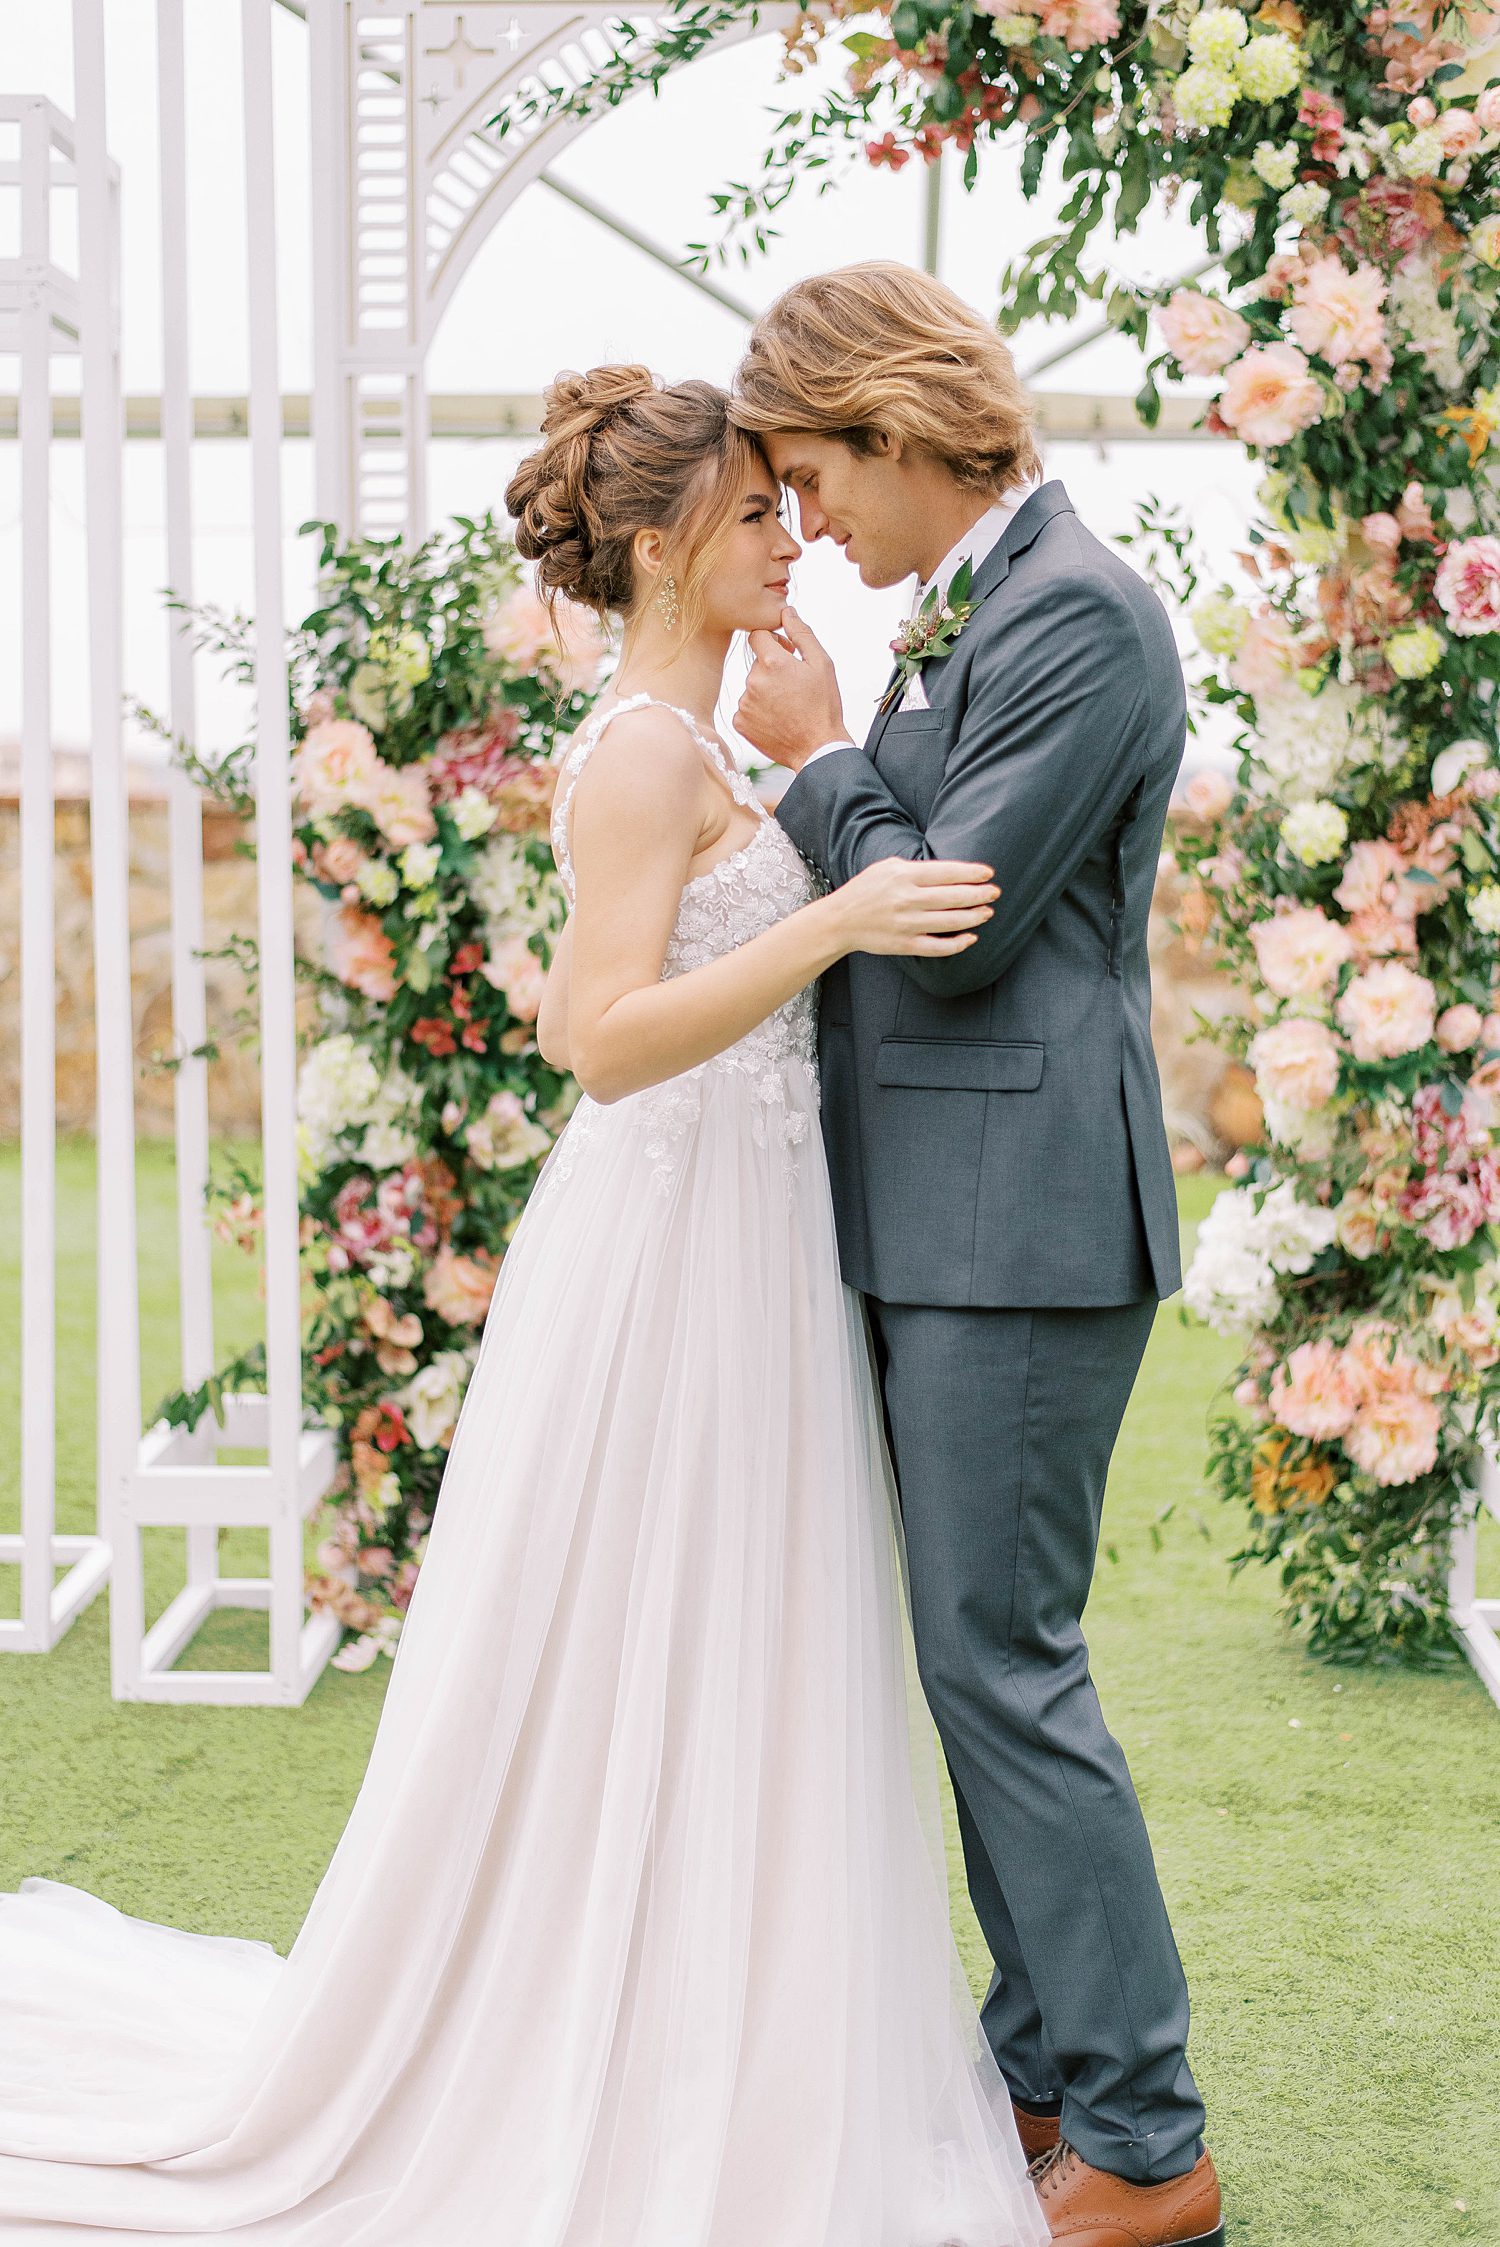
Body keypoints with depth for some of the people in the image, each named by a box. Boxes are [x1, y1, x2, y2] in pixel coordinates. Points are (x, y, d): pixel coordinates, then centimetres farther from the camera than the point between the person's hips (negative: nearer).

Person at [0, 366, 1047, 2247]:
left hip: (733, 1251, 10)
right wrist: (833, 924, -31)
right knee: (627, 1695, 0)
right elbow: (608, 1043, -23)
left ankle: (687, 2074, 26)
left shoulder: (675, 750, 15)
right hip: (675, 1258, -10)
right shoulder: (650, 752, -15)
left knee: (708, 1700, 15)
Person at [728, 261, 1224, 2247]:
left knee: (1006, 1660, -6)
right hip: (945, 1218, 10)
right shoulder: (967, 614, 16)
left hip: (1022, 1221, -10)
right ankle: (1046, 2066, 27)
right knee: (982, 1653, 15)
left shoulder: (1078, 612, -14)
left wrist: (821, 757, -7)